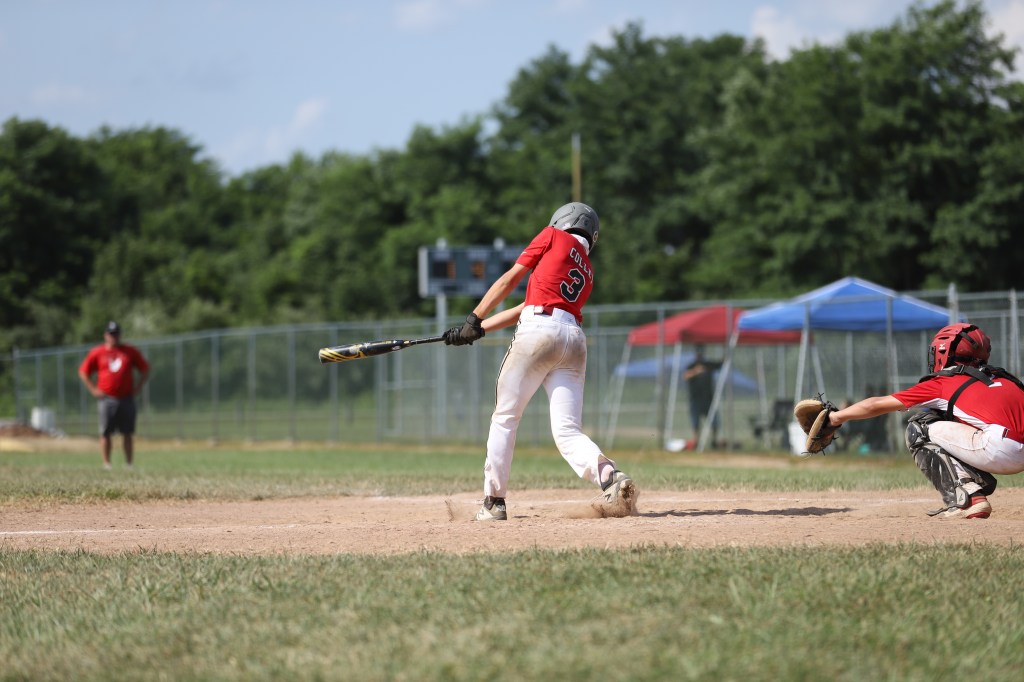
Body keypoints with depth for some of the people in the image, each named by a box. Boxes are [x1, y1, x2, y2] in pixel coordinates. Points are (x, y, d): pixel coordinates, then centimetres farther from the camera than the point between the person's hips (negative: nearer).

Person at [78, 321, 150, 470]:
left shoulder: (130, 351, 9)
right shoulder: (97, 353, 5)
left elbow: (145, 369, 15)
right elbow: (83, 372, 10)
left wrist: (138, 388, 4)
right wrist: (93, 390, 0)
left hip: (126, 399, 1)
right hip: (106, 399, -1)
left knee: (128, 434, 1)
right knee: (105, 434, -3)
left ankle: (129, 464, 5)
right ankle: (106, 464, 1)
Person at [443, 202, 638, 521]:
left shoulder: (554, 236, 14)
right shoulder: (587, 273, 29)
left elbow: (509, 280, 8)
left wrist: (473, 320, 12)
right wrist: (479, 329, 28)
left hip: (539, 331, -5)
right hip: (575, 341, 5)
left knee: (504, 418, 7)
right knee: (567, 432, -1)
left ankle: (494, 501, 9)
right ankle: (608, 474, -27)